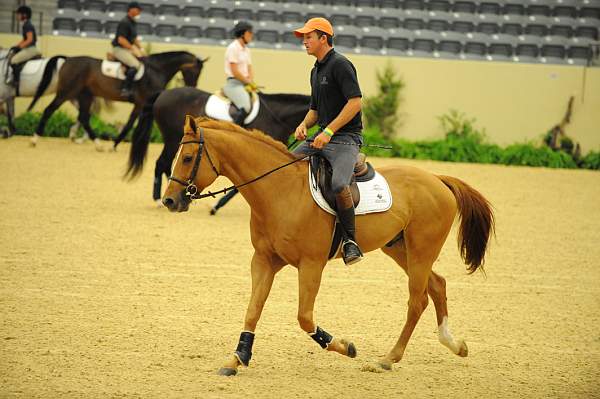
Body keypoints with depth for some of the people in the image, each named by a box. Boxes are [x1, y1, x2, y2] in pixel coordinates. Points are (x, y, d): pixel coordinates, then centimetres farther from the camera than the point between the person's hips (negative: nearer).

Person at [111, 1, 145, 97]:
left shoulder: (133, 23, 14)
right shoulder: (124, 23, -17)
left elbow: (135, 38, 23)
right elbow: (121, 40, -22)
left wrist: (141, 49, 9)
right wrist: (133, 49, -19)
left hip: (128, 49, 10)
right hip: (119, 49, -10)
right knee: (135, 65, -28)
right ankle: (125, 89, -29)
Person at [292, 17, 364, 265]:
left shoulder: (340, 65, -10)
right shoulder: (316, 70, 19)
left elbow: (355, 101, -19)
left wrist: (329, 131, -22)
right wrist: (304, 125, 7)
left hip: (346, 137, -10)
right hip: (322, 137, 10)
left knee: (338, 184, -32)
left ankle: (350, 240, -21)